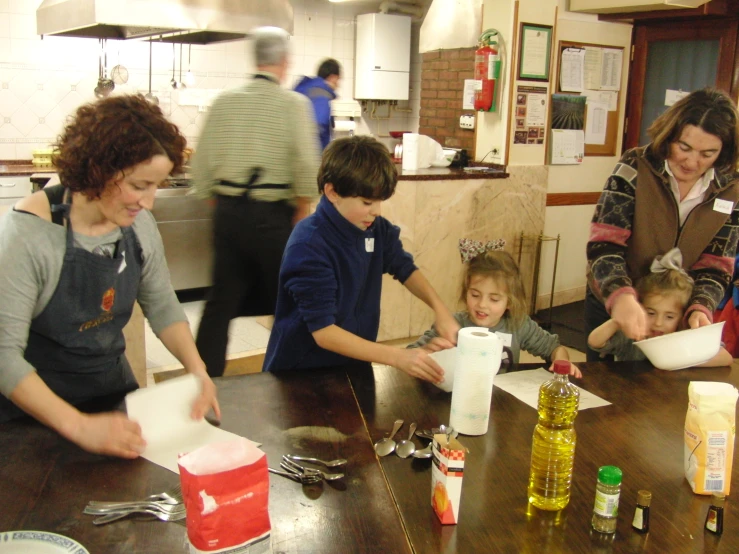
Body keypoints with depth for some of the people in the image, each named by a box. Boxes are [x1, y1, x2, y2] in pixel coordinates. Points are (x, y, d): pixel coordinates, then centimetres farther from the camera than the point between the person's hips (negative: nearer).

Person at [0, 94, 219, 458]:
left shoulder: (138, 223, -7)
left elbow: (162, 306, 5)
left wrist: (197, 369, -11)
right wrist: (79, 427, -33)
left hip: (114, 389, 4)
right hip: (36, 409, -4)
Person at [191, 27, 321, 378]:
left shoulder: (224, 102, 4)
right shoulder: (294, 103, -6)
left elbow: (201, 165, 4)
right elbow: (306, 165, -15)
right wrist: (302, 210, -1)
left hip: (228, 213, 4)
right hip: (272, 216, -3)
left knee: (221, 301, 13)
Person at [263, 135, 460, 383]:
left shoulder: (377, 229, -3)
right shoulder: (308, 245, -21)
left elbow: (405, 268, 16)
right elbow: (324, 332, -23)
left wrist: (440, 308, -1)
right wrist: (398, 356, -29)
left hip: (352, 365, 5)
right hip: (300, 373, -5)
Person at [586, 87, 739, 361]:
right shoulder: (635, 168, -18)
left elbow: (715, 266, -8)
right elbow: (604, 244, -26)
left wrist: (700, 308, -28)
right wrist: (621, 297, -43)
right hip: (611, 305, -2)